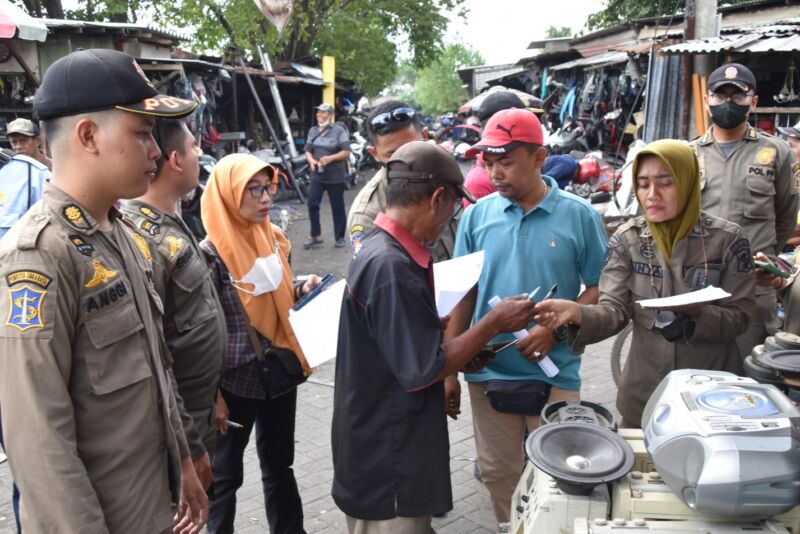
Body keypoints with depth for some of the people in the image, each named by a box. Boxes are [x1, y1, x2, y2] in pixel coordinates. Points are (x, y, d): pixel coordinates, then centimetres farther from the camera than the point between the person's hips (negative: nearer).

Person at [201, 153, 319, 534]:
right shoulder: (211, 253, -16)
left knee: (279, 463, 20)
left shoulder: (276, 240, 2)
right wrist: (213, 395, -14)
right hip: (235, 379, -6)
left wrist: (302, 291, -5)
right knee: (226, 472, 11)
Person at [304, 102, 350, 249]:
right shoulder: (313, 131, 11)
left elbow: (346, 152, -10)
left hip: (336, 176, -4)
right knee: (312, 204, -4)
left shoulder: (339, 130, -6)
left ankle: (339, 237, 18)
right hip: (317, 176, 4)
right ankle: (316, 236, 8)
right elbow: (308, 150, 12)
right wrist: (311, 160, -11)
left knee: (337, 207, 5)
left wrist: (330, 158, -23)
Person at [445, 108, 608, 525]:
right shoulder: (477, 215, -1)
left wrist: (555, 328, -18)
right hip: (488, 372, 2)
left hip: (555, 374, -2)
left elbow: (599, 288, -2)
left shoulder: (579, 215, -7)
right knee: (498, 475, 17)